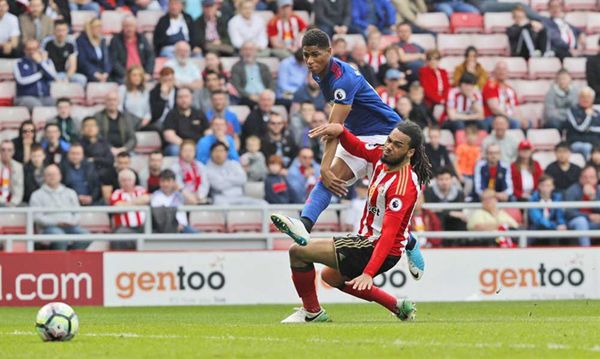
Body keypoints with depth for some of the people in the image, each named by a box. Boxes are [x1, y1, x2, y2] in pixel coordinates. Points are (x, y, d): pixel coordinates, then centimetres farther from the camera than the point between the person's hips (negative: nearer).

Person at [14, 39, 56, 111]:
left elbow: (53, 77, -2)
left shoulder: (47, 62, 15)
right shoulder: (20, 64, 6)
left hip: (45, 97, 3)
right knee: (37, 105, -36)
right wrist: (40, 74, 1)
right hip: (25, 97, -3)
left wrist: (41, 62, -6)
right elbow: (21, 80, -10)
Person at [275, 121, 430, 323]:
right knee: (330, 276, 35)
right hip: (368, 238, 10)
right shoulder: (382, 156, -4)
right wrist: (340, 130, -9)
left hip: (378, 249, -10)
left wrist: (368, 273, -40)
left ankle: (312, 312, 6)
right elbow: (356, 147, 14)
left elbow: (388, 234, -34)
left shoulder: (404, 186, -28)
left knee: (298, 250, -10)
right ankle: (399, 308, 29)